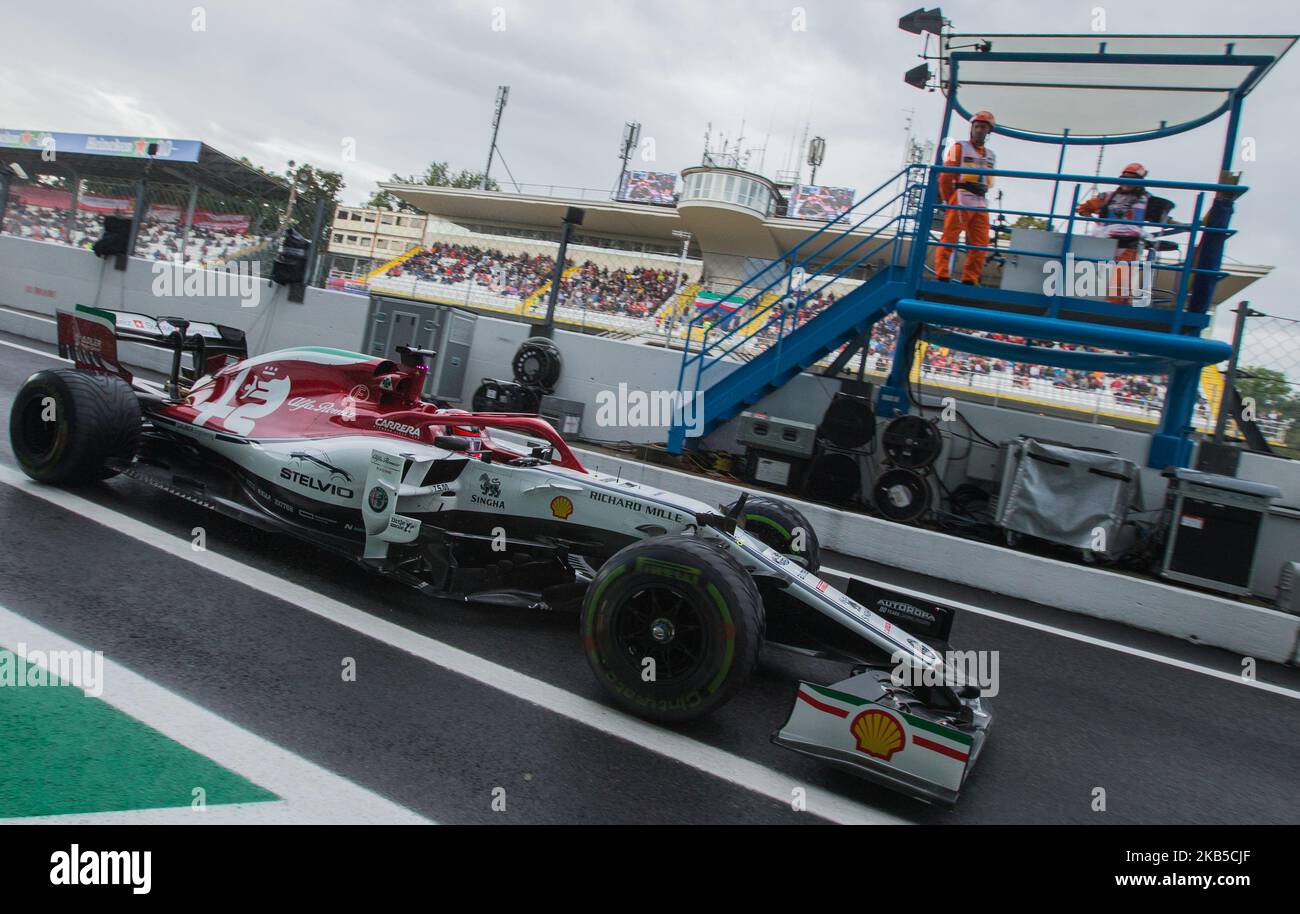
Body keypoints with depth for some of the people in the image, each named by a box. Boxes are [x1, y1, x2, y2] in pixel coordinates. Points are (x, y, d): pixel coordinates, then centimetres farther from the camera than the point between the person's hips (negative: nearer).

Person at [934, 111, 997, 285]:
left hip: (981, 203, 6)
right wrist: (948, 201, -2)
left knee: (980, 244, 1)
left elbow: (988, 182, 22)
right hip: (961, 199, -6)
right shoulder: (960, 147, 5)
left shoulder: (991, 156, 21)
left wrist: (978, 197, 10)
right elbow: (946, 176, -1)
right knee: (950, 237, -10)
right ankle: (942, 276, -11)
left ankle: (969, 280, 5)